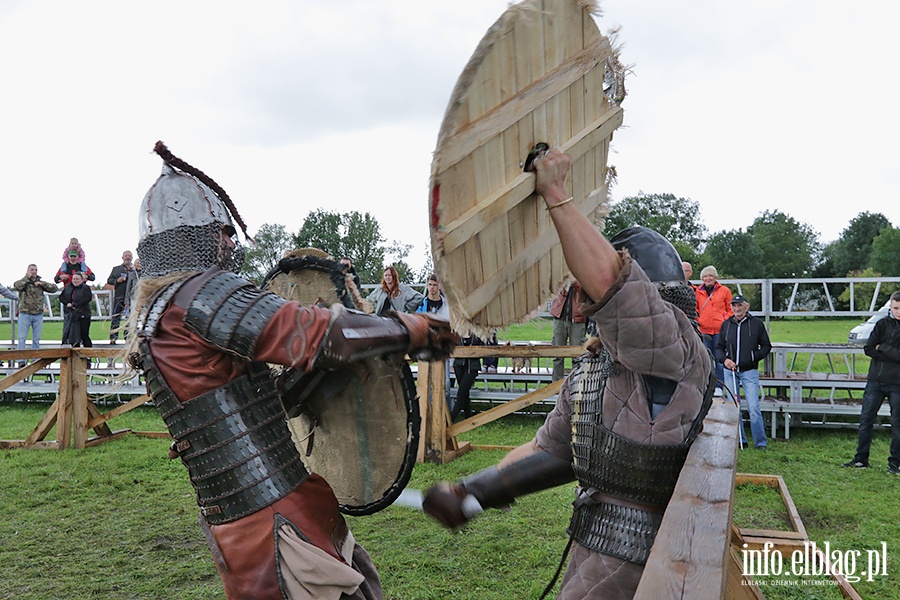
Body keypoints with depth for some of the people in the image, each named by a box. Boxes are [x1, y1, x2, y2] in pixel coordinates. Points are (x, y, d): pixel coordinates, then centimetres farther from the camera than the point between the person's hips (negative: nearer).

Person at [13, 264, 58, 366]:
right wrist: (27, 277, -10)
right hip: (25, 314, -3)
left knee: (36, 339, 6)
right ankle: (21, 360, -2)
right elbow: (16, 286, -21)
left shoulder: (40, 283, 12)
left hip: (38, 315, 3)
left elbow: (55, 288, 4)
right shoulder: (23, 282, 2)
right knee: (22, 338, -4)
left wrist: (42, 284, -6)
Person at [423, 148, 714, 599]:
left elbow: (606, 279, -35)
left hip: (627, 559, -8)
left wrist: (555, 194, -27)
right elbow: (549, 450, 13)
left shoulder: (677, 354, -18)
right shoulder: (590, 369, 10)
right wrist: (474, 491, 4)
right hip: (591, 542, 8)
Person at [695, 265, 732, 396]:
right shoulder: (697, 291, 9)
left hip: (719, 330, -2)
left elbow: (730, 309, 8)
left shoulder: (724, 291, 5)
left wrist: (725, 321, -6)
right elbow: (695, 310, 17)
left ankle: (718, 386, 9)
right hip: (704, 330, 2)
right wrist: (696, 322, 3)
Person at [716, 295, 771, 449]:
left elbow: (766, 346, 7)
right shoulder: (726, 325, 8)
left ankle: (761, 442, 4)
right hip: (730, 371, 3)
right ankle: (739, 440, 18)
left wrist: (754, 356, -10)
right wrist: (724, 359, -7)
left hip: (749, 372, -3)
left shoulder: (756, 324, 1)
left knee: (753, 408, -8)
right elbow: (719, 348, 13)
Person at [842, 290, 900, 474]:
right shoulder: (883, 324, 6)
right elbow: (869, 349, -2)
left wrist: (882, 347, -8)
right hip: (875, 381, 3)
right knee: (865, 420, 5)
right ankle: (861, 459, 15)